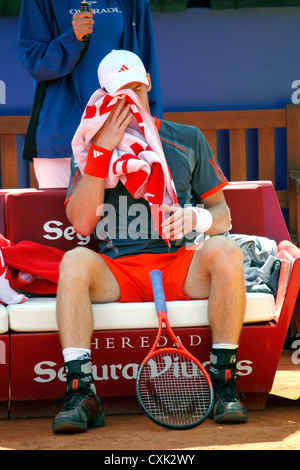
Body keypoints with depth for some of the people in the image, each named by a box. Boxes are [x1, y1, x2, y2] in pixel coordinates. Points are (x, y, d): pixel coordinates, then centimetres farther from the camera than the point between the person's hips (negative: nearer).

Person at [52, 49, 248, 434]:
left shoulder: (188, 139, 16)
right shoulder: (91, 148, 13)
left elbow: (222, 214, 14)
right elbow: (81, 223, -2)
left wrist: (195, 218, -11)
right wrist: (102, 152, -7)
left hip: (180, 265, 1)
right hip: (117, 269, 0)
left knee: (226, 251, -31)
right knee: (75, 261, -33)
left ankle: (223, 383, -23)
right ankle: (81, 394, -33)